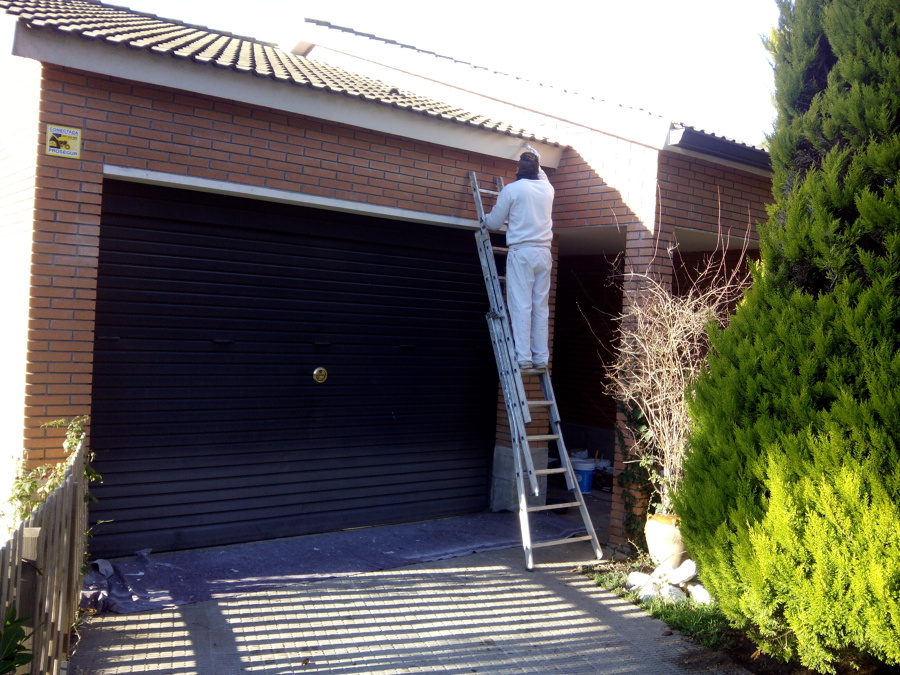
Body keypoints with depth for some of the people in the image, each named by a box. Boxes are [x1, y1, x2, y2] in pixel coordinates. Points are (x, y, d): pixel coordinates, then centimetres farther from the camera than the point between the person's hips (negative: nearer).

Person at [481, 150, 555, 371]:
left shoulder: (511, 189, -2)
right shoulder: (547, 189, 12)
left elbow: (494, 222, 5)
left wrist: (485, 219, 26)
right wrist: (536, 163, 53)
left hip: (522, 252, -5)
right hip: (544, 253, 5)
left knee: (521, 306, -6)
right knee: (541, 307, 6)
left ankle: (523, 357, -10)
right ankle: (541, 357, 6)